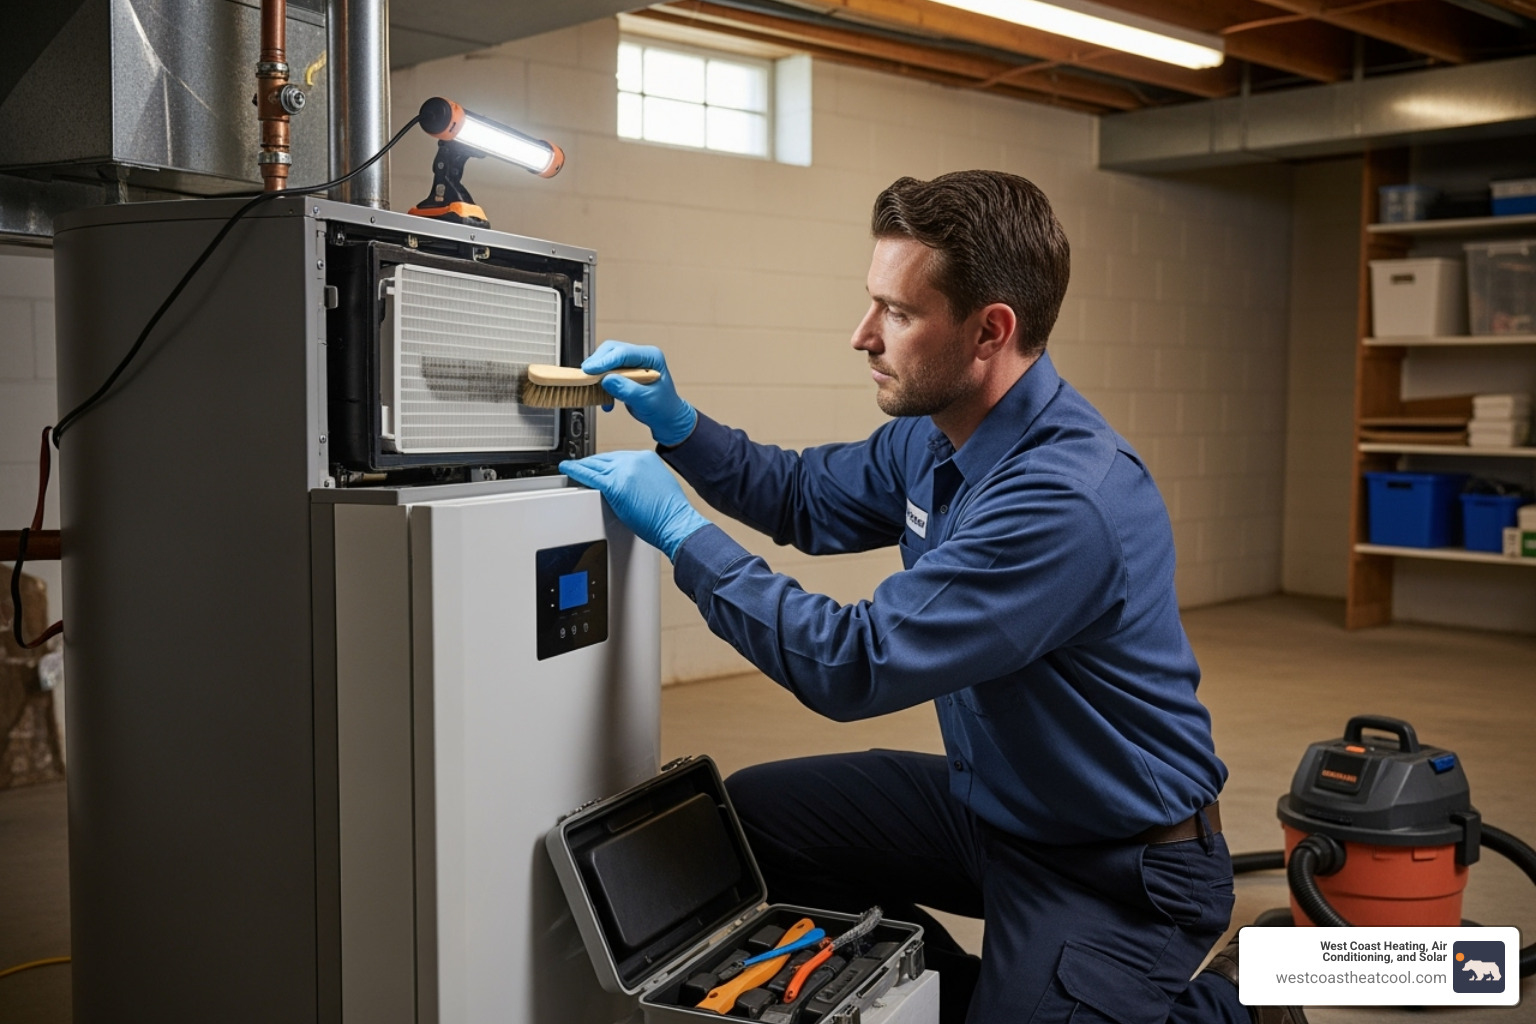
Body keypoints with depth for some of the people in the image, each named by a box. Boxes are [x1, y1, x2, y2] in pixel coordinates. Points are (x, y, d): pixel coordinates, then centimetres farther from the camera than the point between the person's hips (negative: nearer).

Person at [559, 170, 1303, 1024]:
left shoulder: (1064, 498, -32)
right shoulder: (934, 434, -3)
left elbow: (855, 666, -31)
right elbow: (807, 498, 14)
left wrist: (682, 530, -23)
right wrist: (678, 424, -1)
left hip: (1119, 868, -8)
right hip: (992, 804, 8)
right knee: (752, 815, 4)